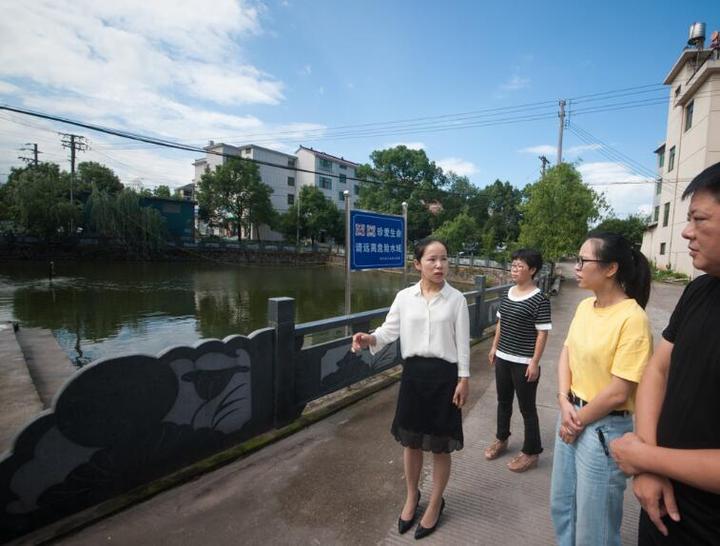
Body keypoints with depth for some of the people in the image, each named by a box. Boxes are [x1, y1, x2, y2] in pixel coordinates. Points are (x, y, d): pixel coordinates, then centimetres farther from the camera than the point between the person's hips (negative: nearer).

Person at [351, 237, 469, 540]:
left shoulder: (456, 299, -5)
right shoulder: (404, 297, -2)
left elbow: (462, 343, -2)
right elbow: (389, 331, -4)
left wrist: (463, 379, -4)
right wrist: (369, 338, -24)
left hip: (444, 374, -1)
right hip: (413, 372, 2)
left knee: (440, 445, 11)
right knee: (411, 440, 16)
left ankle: (435, 503, 37)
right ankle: (411, 496, 42)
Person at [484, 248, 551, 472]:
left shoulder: (539, 299, -15)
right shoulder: (508, 293, 5)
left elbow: (542, 333, -14)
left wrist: (534, 362, -16)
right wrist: (494, 347, 13)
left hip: (524, 363, -6)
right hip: (503, 358, 7)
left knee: (527, 408, 8)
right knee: (503, 401, 20)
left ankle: (531, 452, 25)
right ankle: (501, 439, 40)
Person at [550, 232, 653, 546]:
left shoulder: (632, 319, -22)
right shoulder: (585, 306, 2)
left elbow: (618, 392, -21)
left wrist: (579, 420, -10)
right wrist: (564, 403, -8)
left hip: (604, 428, -7)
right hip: (572, 416, 7)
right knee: (561, 505, 25)